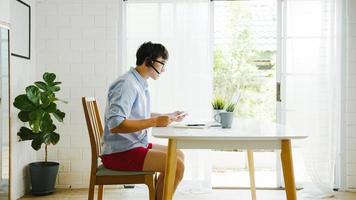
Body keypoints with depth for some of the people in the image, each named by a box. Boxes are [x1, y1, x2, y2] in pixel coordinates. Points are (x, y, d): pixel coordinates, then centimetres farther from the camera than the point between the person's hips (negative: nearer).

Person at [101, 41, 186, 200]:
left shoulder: (141, 84, 11)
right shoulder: (126, 84, -19)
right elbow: (115, 125, -28)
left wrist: (167, 117, 16)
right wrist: (155, 122, -25)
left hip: (135, 145, 10)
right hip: (119, 153, -10)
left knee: (178, 155, 15)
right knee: (176, 165, -18)